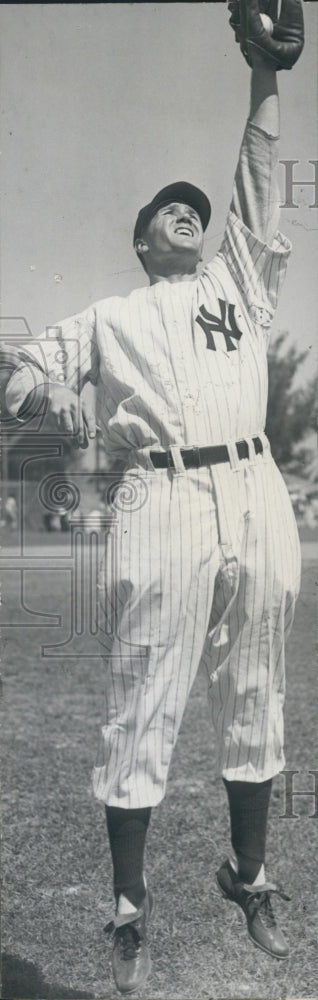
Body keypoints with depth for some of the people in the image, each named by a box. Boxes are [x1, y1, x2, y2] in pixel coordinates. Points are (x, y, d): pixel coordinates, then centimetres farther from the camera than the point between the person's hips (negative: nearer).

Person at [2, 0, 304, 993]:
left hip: (255, 496, 3)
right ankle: (131, 914, 7)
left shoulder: (241, 281, 23)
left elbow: (261, 176, 18)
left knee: (253, 704, 9)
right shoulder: (111, 315, 20)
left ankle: (249, 878, 26)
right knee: (142, 714, -4)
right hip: (162, 503, -2)